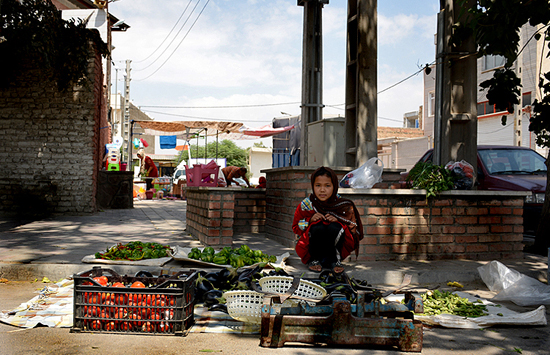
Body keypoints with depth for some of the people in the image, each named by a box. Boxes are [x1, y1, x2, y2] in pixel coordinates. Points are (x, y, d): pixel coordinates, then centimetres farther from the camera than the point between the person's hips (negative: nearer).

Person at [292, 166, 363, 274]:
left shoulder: (343, 205, -8)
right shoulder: (307, 204, -6)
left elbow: (353, 229, -4)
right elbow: (296, 227, 4)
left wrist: (338, 221, -22)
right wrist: (310, 220, -16)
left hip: (334, 248, 0)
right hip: (313, 248, 1)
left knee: (334, 228, -31)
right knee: (318, 227, -31)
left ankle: (334, 260, -9)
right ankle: (314, 259, -7)